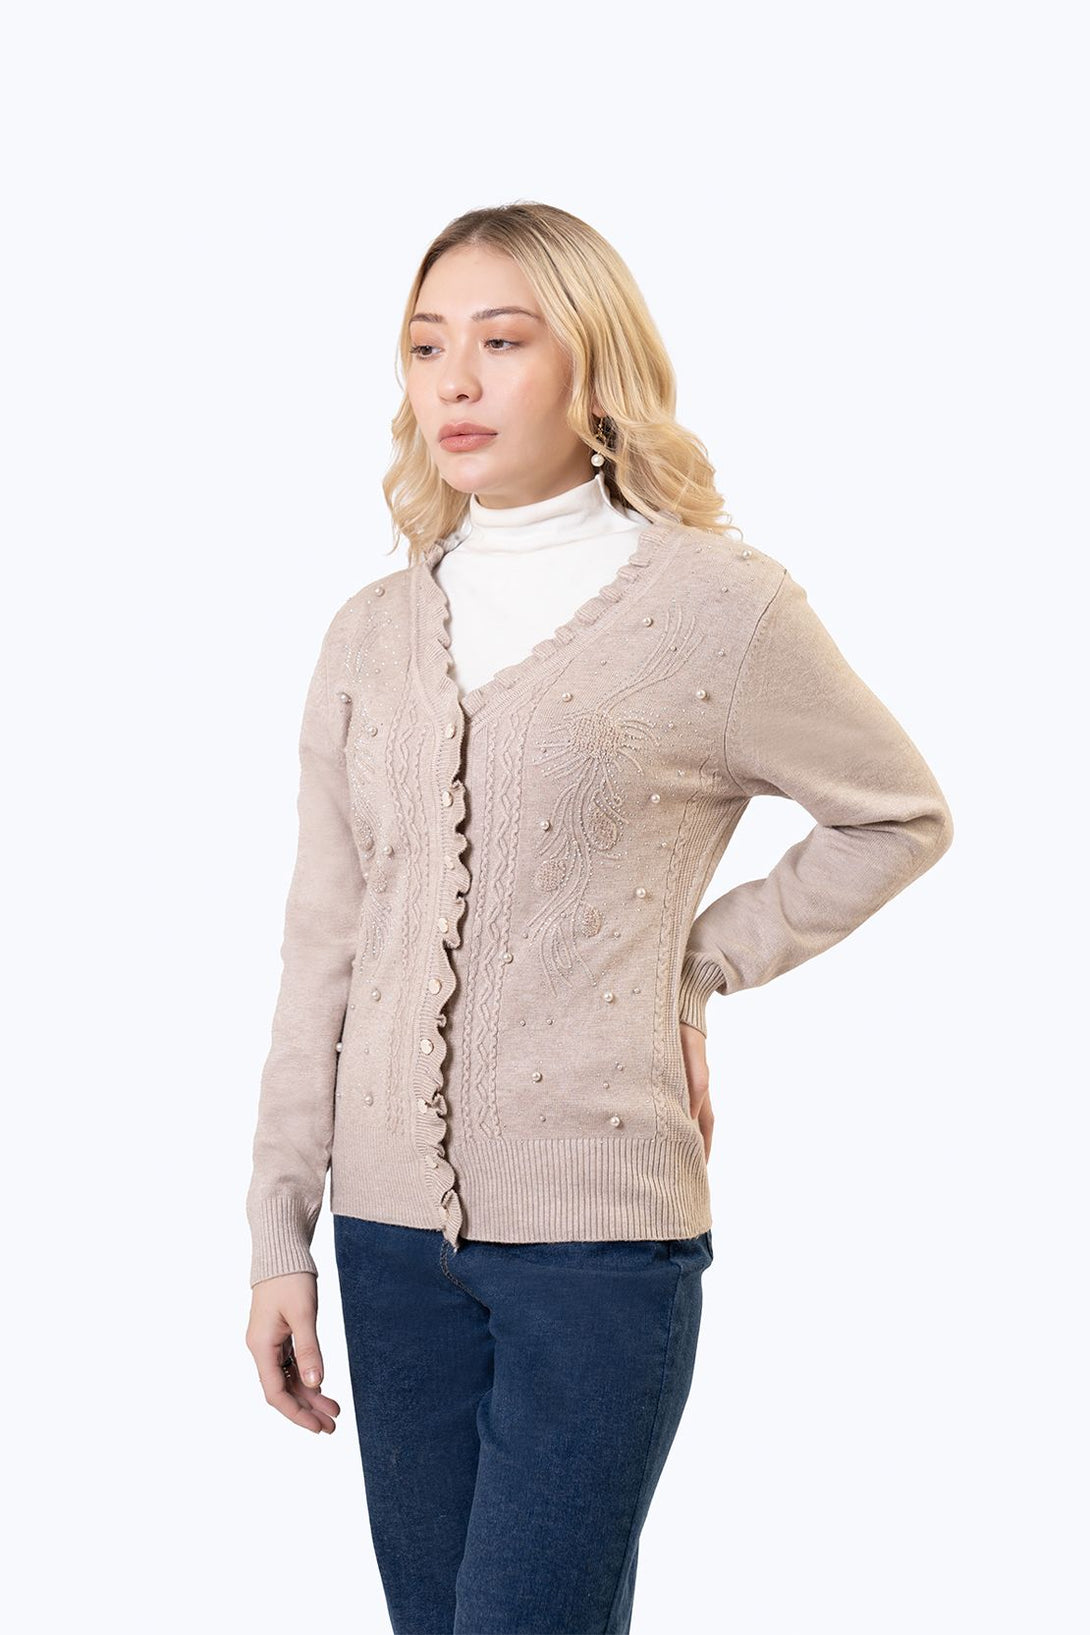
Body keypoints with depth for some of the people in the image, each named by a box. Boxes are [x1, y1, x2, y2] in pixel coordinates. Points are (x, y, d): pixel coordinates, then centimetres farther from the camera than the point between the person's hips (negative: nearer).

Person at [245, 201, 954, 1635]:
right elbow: (323, 942, 10)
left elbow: (903, 816, 9)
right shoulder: (373, 631, 8)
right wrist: (280, 1235, 8)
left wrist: (700, 964, 1)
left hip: (602, 1235, -4)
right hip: (393, 1223, 5)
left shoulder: (718, 604, -5)